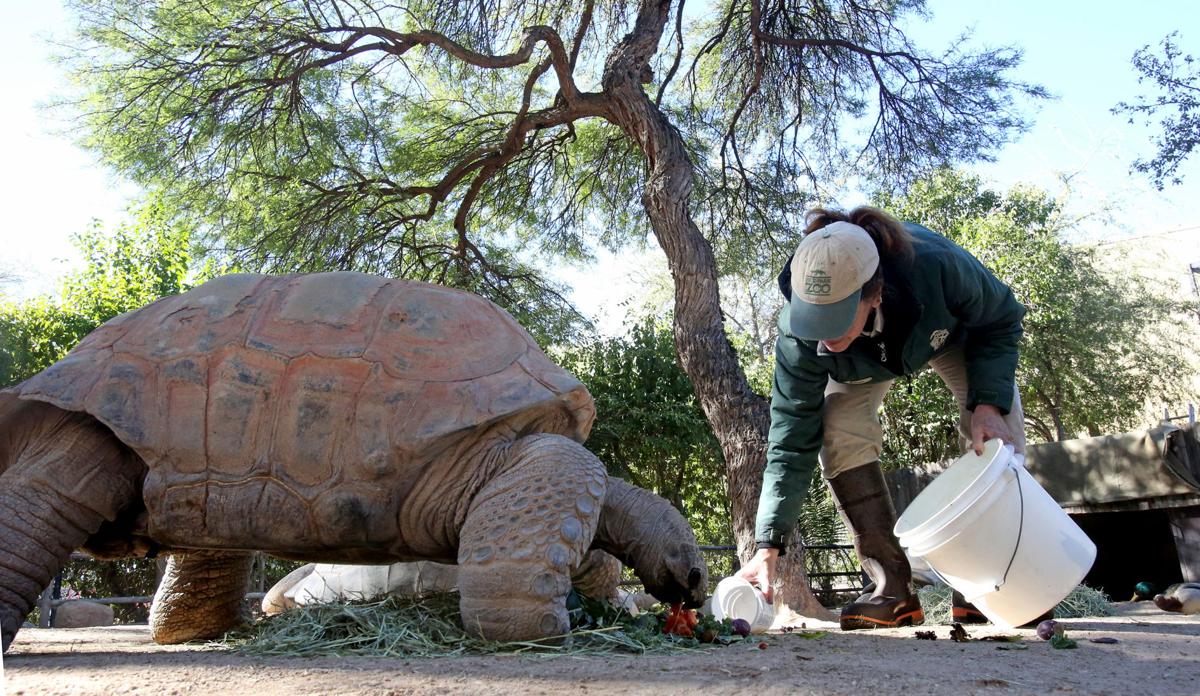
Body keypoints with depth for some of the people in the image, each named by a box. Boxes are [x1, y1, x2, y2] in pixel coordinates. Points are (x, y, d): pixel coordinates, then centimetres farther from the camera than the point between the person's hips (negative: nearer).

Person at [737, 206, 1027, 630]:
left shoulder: (937, 266, -45)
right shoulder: (798, 334, -39)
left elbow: (1002, 320, -22)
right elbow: (791, 440, -33)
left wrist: (989, 403, -37)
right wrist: (768, 548, -36)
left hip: (953, 331, 0)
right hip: (862, 362, 1)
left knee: (998, 435, -18)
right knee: (839, 435, -23)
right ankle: (893, 590, -13)